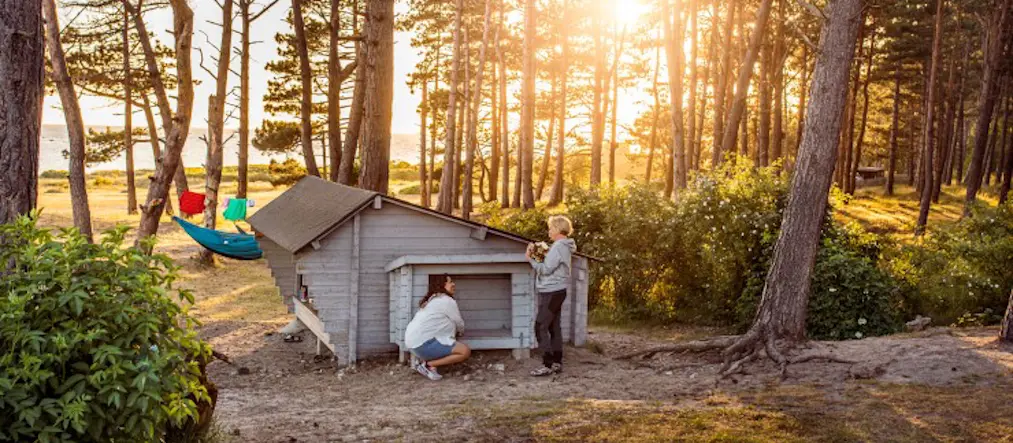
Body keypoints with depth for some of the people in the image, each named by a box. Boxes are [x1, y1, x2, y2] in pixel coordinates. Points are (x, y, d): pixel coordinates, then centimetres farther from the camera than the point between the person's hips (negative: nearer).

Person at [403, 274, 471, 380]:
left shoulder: (432, 300, 23)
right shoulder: (448, 301, -5)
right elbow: (459, 324, 7)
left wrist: (455, 331, 27)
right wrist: (460, 332, 28)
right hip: (423, 343, -10)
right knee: (465, 351, -11)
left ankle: (421, 358, 12)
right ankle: (428, 365, -12)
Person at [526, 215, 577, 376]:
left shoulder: (558, 247, -16)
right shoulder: (563, 246, 16)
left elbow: (546, 269, -17)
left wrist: (530, 259, -6)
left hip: (552, 293, -10)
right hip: (555, 292, 10)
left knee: (540, 327, -9)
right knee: (554, 327, 11)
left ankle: (548, 365, -9)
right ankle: (557, 363, 15)